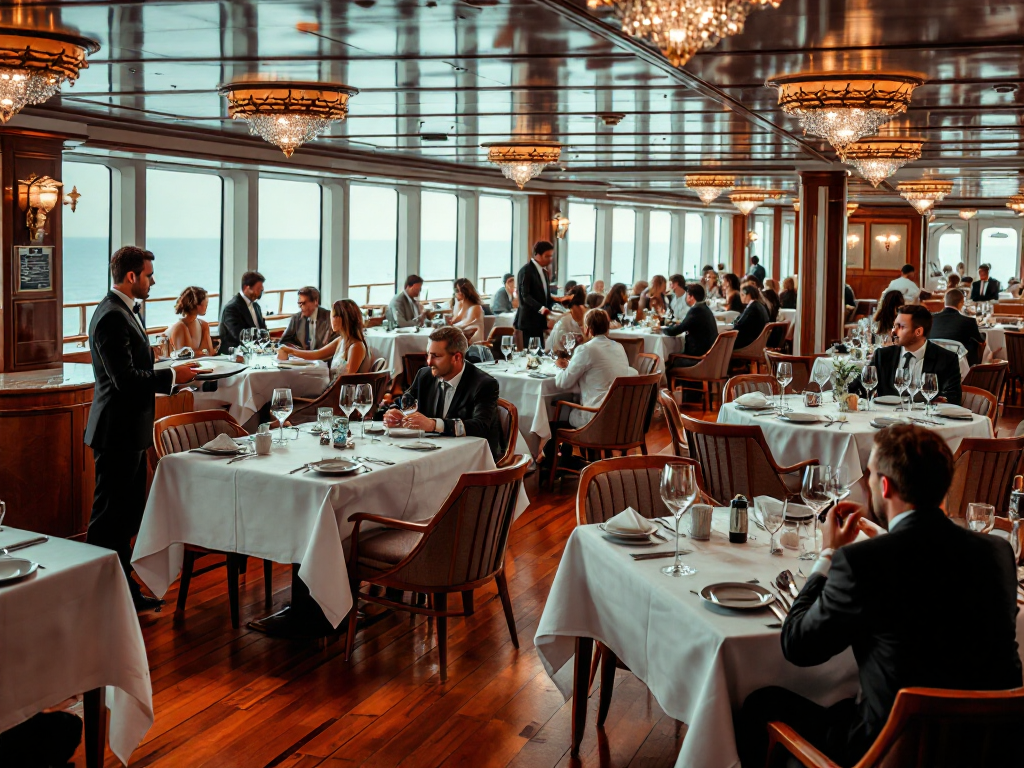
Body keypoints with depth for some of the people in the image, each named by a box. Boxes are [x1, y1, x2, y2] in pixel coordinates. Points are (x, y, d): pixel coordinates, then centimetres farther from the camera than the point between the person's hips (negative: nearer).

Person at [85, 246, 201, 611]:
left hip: (130, 432, 11)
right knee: (109, 519, -1)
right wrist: (172, 376, -15)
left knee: (127, 516, 17)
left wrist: (169, 372, 8)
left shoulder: (124, 311, 14)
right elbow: (125, 379, -24)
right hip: (117, 433, -11)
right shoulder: (112, 317, -19)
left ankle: (124, 590, 28)